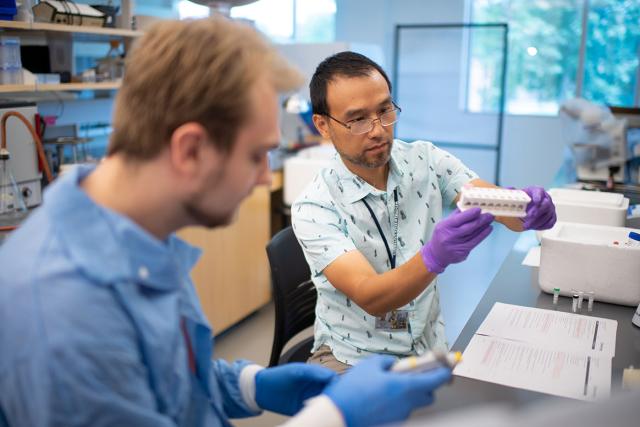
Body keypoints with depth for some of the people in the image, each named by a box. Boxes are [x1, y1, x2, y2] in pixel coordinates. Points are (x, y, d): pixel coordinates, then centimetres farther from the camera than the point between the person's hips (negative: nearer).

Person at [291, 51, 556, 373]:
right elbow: (369, 298, -26)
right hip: (350, 356, -2)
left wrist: (529, 209, -37)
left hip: (428, 346, 3)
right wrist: (434, 256, -43)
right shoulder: (313, 207, -17)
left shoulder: (427, 160, -5)